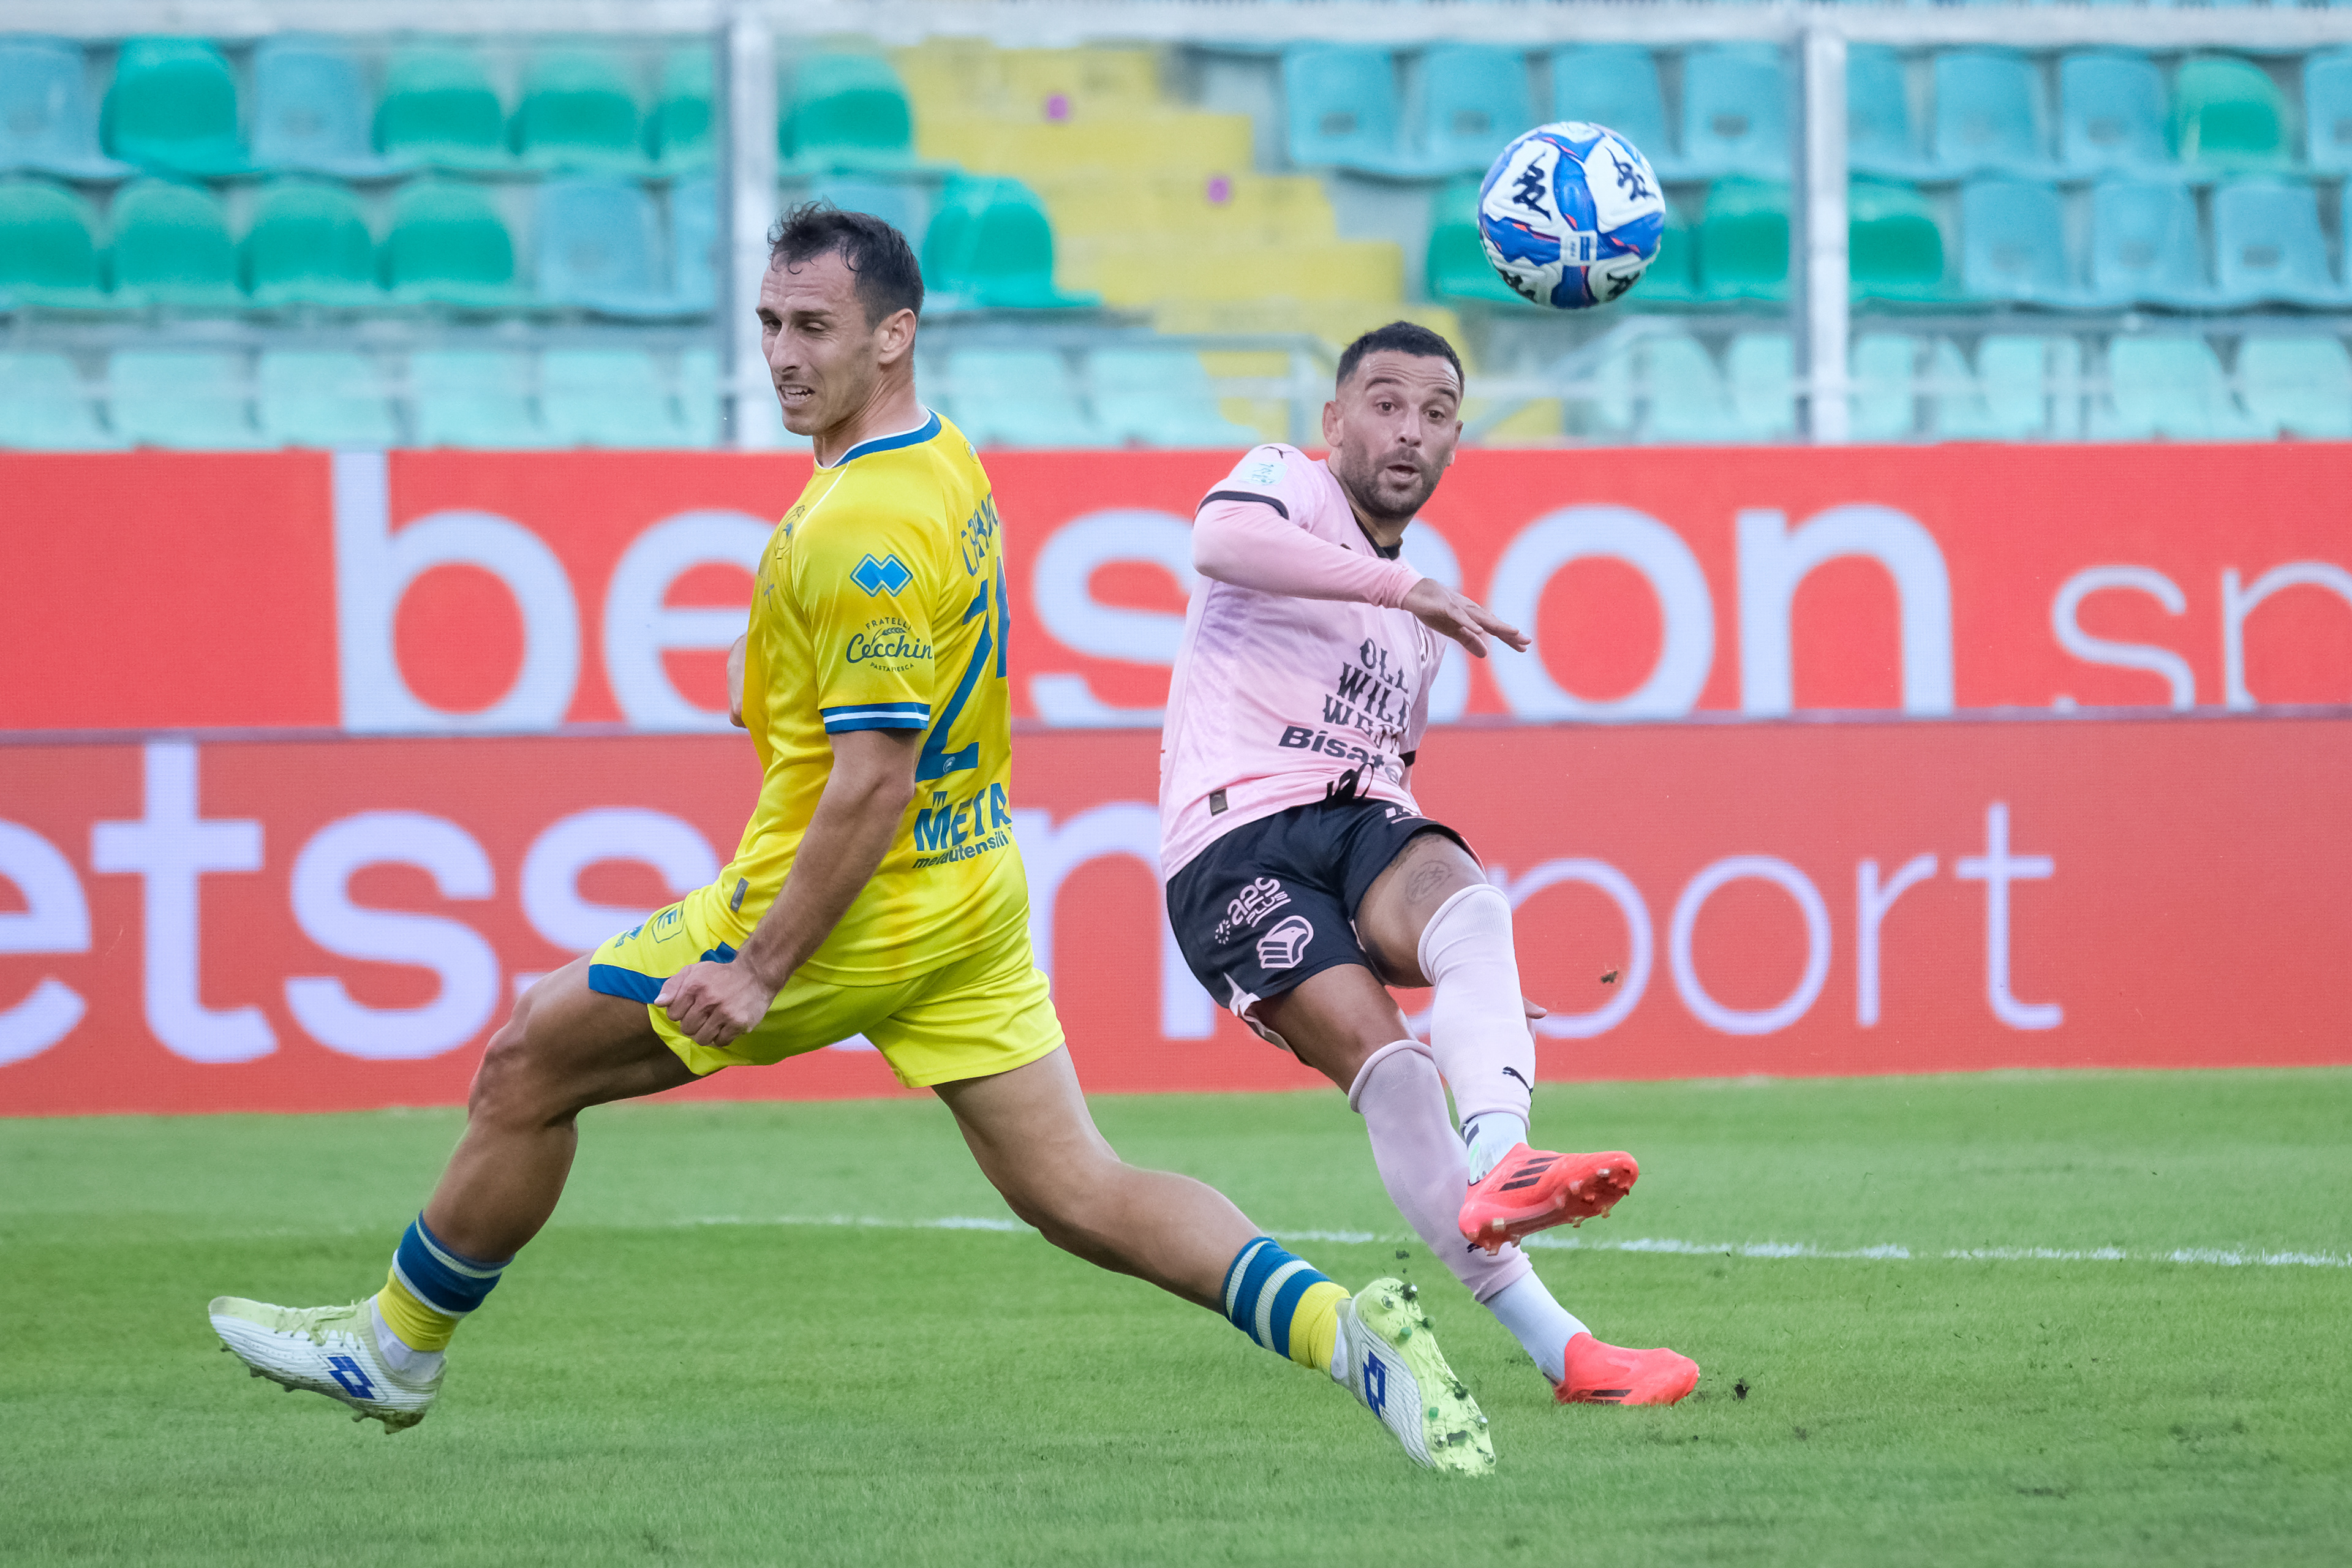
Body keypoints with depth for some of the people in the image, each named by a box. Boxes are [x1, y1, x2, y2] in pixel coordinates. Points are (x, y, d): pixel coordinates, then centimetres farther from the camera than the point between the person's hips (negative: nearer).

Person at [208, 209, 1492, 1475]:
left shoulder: (864, 529, -22)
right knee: (1080, 1196, 4)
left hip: (859, 913, -9)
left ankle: (395, 1345, 21)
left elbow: (873, 777, -25)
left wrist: (759, 968, -21)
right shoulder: (942, 464, 8)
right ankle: (1342, 1327, -13)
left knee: (529, 1065, 7)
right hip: (972, 891, 9)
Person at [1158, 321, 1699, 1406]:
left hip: (1357, 825, 5)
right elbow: (1220, 540, -19)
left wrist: (1466, 956, 30)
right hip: (1234, 843, -5)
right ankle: (1550, 1345, -31)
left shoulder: (1416, 623, 28)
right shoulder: (1289, 485, 6)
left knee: (1463, 897, -31)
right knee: (1385, 1060, -24)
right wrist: (1403, 585, -23)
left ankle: (1497, 1168, -57)